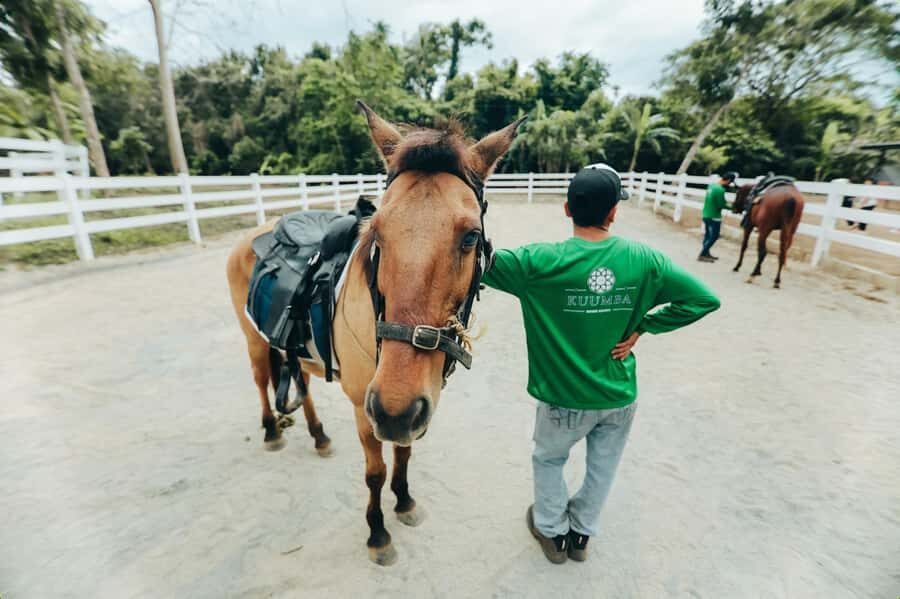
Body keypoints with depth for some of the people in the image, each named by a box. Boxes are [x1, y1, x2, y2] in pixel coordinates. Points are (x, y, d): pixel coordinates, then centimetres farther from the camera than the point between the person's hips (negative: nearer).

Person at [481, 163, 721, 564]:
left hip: (566, 398, -3)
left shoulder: (541, 261, -22)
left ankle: (553, 531, 46)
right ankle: (580, 534, 49)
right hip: (620, 396, 3)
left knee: (549, 460, 26)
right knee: (602, 468, 26)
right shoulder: (644, 260, -11)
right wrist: (641, 327, -3)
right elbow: (704, 299, -4)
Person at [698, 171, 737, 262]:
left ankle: (706, 253, 27)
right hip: (714, 216, -9)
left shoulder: (711, 185, 4)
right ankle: (702, 255, 3)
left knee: (708, 235, 17)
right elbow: (722, 205, -17)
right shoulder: (720, 190, -22)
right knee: (714, 236, 2)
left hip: (706, 214, 9)